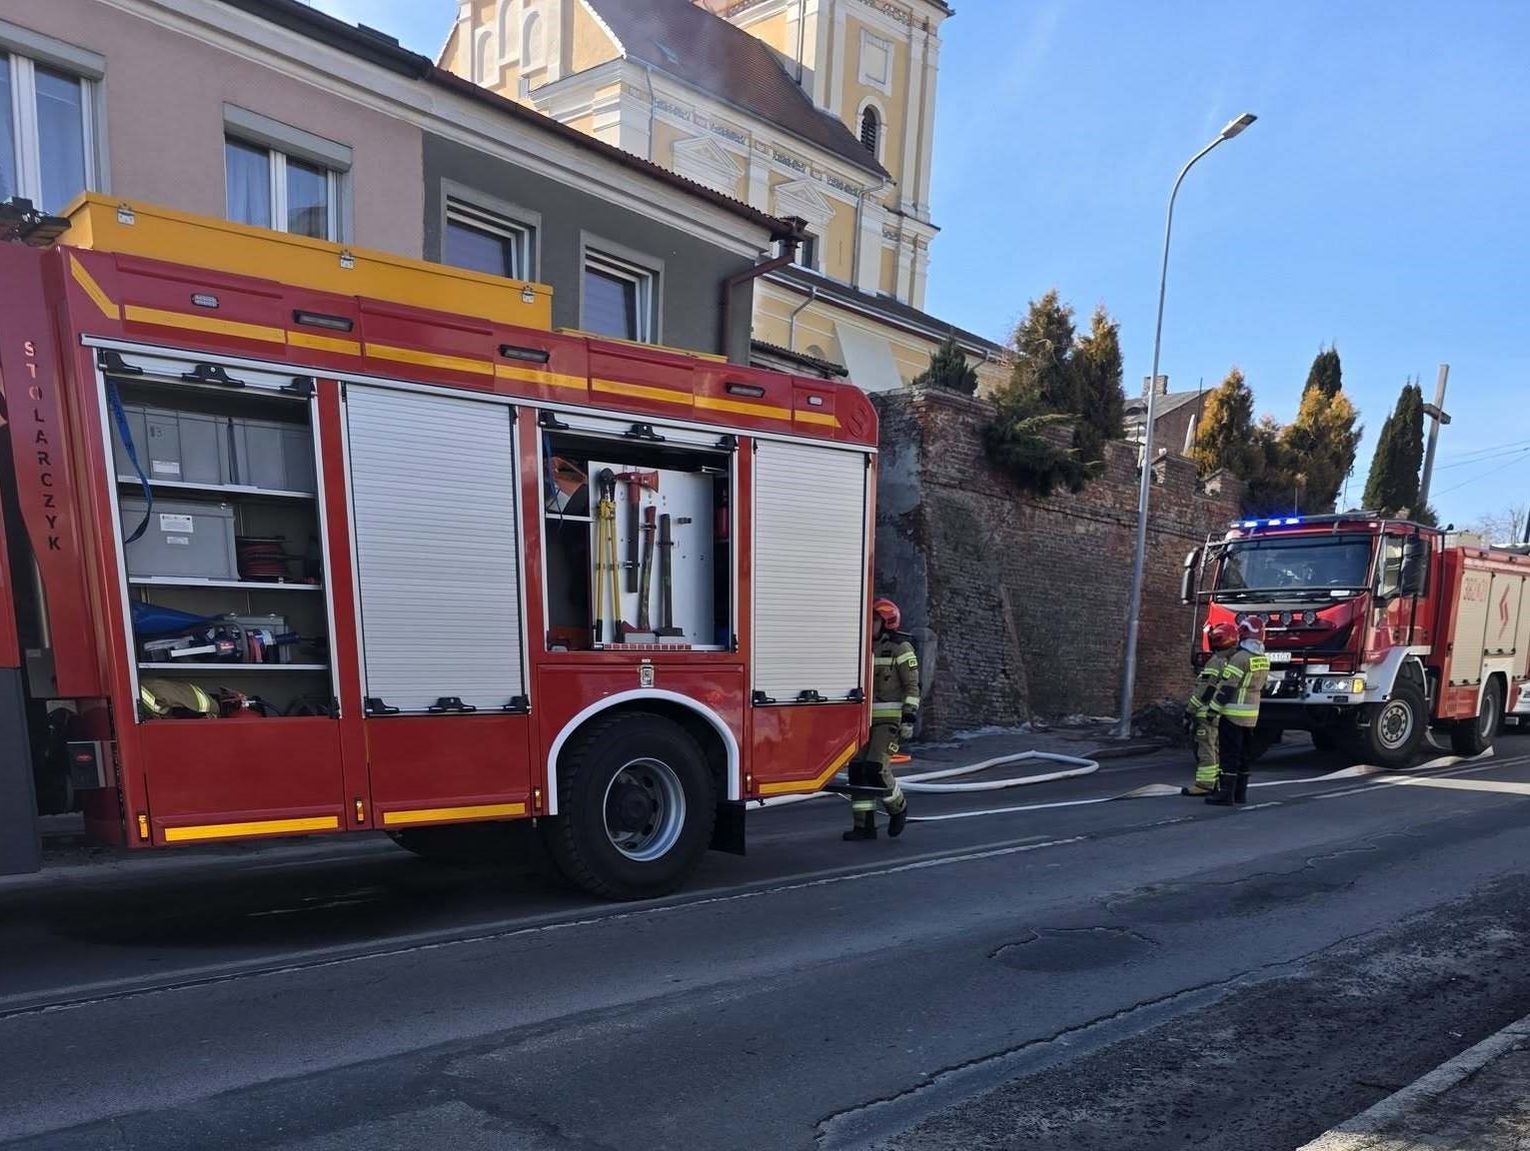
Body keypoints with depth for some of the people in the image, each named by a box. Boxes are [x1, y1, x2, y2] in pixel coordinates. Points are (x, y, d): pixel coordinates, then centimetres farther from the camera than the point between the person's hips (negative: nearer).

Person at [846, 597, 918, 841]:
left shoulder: (900, 648, -8)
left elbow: (912, 686, -10)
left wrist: (909, 719, -18)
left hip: (892, 717, -7)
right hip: (867, 718, 7)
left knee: (877, 765, -17)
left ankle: (897, 806, 10)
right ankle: (864, 825, 5)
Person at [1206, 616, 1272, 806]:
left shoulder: (1240, 657, -17)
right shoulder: (1263, 659, 9)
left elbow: (1226, 687, -18)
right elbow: (1260, 686, 18)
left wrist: (1213, 710, -14)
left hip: (1233, 713, -8)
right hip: (1252, 715, 8)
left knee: (1229, 755, -5)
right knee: (1243, 754, 14)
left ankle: (1226, 793, -5)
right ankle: (1240, 792, 20)